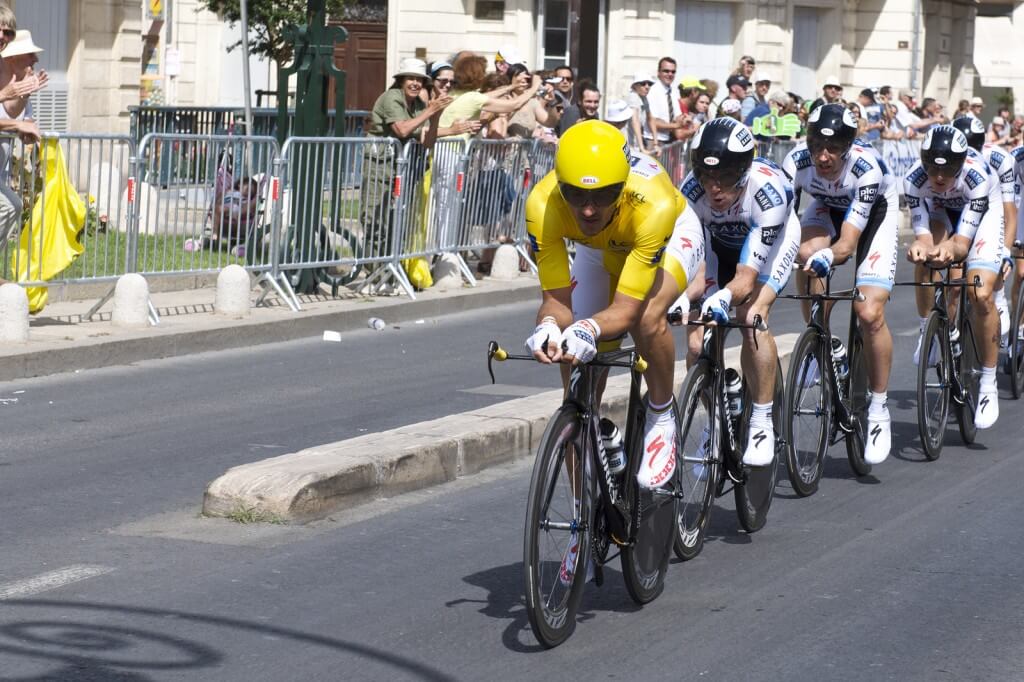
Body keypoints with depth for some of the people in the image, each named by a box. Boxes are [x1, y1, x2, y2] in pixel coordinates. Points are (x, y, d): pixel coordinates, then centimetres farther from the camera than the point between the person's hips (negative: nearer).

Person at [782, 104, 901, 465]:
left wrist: (827, 256, -61)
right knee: (807, 254, -33)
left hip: (876, 212, -3)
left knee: (870, 313, -19)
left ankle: (879, 410, -1)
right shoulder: (797, 161, -30)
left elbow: (847, 245, -41)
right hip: (827, 207, 3)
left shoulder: (866, 169, -38)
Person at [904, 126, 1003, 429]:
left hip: (983, 212, -3)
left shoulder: (976, 178, -38)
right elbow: (922, 233, -32)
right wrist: (920, 246, -57)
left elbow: (963, 240, -39)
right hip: (941, 210, 3)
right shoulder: (914, 180, -32)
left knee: (980, 294, -20)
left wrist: (951, 249, -63)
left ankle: (988, 385, -9)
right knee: (926, 258, -29)